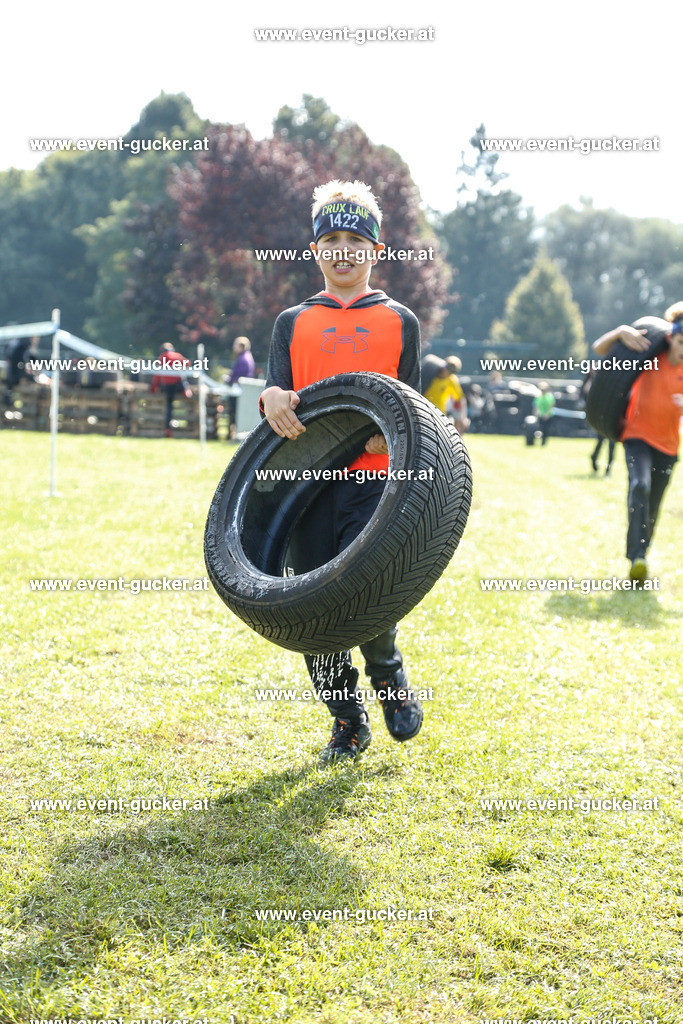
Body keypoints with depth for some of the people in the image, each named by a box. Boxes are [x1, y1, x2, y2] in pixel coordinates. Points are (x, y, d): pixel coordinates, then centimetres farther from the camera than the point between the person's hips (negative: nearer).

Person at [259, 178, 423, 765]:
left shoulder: (399, 321, 12)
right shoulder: (293, 322, 17)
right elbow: (278, 391, 9)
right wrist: (273, 398, -16)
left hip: (375, 479, -3)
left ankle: (388, 673, 10)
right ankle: (348, 723, 19)